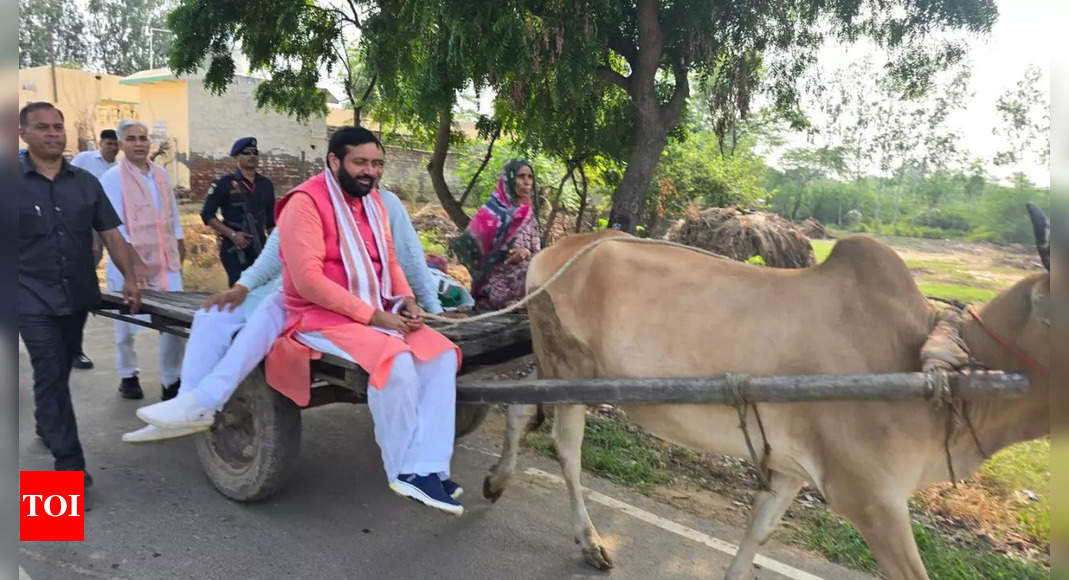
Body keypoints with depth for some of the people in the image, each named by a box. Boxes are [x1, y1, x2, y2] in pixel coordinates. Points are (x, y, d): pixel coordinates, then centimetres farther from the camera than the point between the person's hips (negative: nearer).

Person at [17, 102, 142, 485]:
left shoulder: (85, 183, 5)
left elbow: (110, 233, 5)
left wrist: (129, 277, -4)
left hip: (78, 296, 4)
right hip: (34, 299, -4)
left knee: (60, 371, 18)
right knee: (51, 375, -5)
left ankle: (46, 426, 43)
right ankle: (70, 463, -2)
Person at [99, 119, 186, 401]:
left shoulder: (161, 173, 10)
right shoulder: (113, 178, -6)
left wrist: (179, 241, 17)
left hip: (165, 258, 4)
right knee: (127, 320, 10)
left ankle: (172, 382, 6)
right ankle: (128, 376, 28)